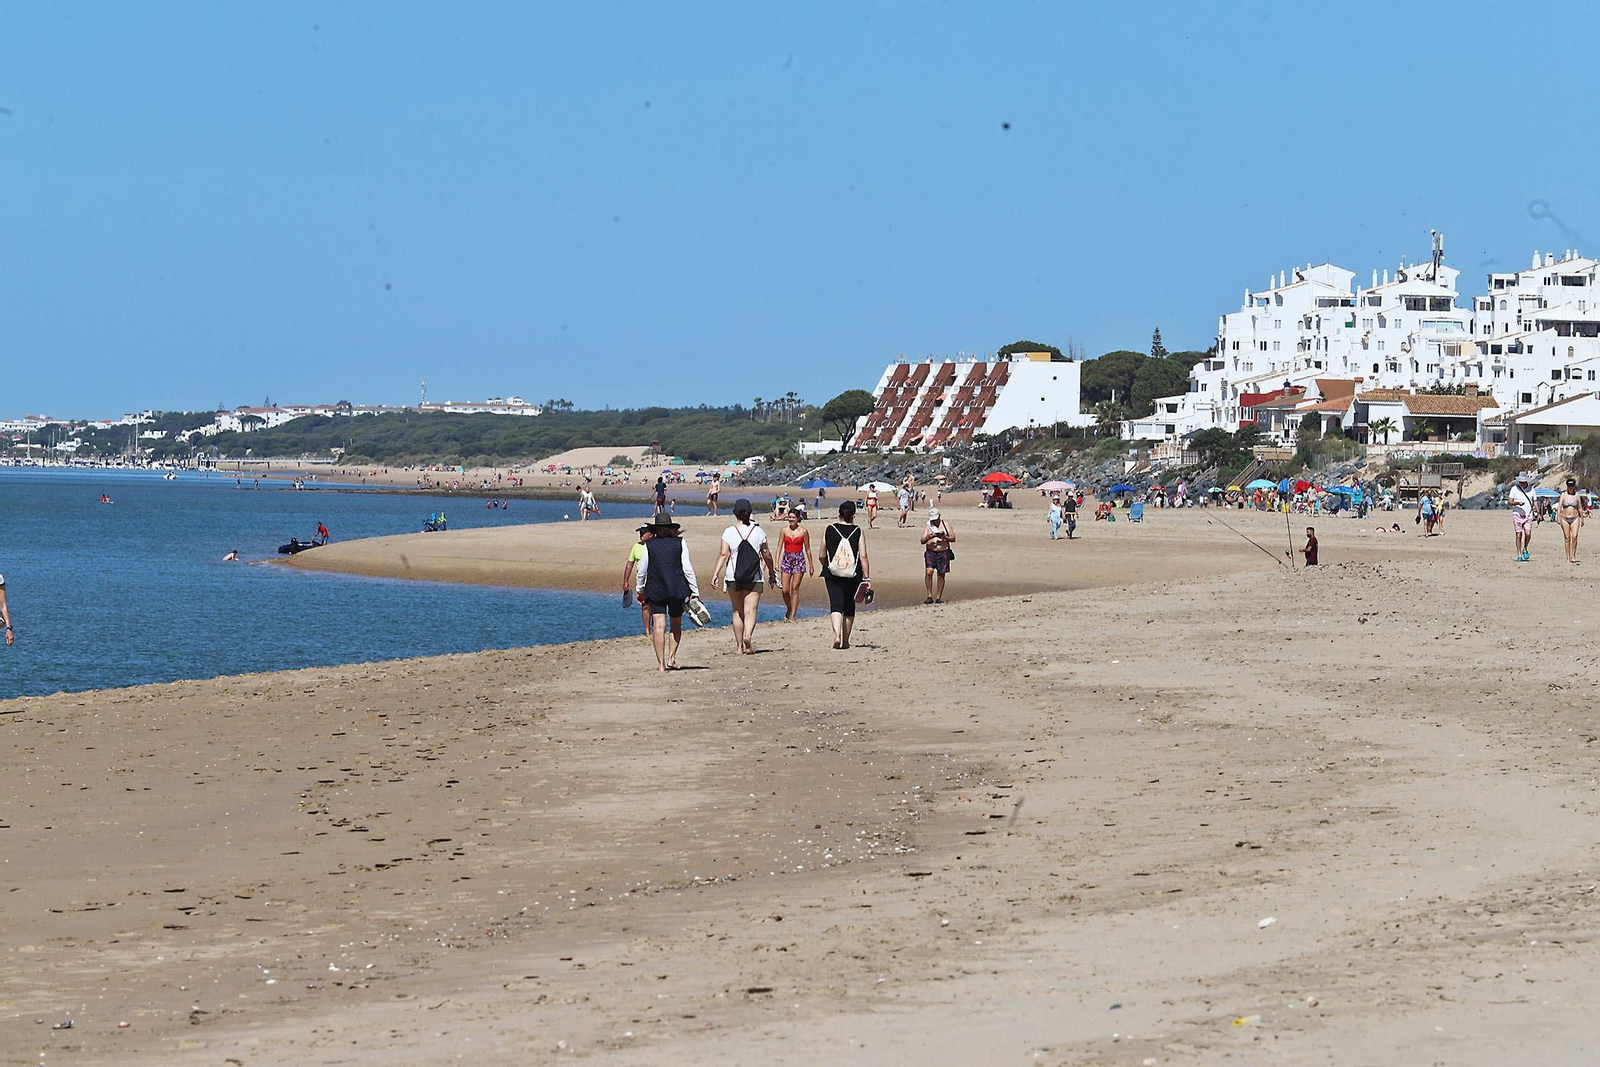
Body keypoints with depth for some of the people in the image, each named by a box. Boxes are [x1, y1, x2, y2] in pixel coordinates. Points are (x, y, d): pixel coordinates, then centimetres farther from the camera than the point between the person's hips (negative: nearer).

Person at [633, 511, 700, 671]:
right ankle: (671, 658, 12)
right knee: (676, 625, 17)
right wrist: (695, 591, 0)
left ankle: (661, 663, -8)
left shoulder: (649, 545, 0)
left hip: (655, 589, 0)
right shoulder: (680, 543, -2)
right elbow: (687, 569, -5)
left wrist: (639, 590, 20)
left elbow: (641, 571, 5)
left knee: (658, 626, -3)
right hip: (677, 589, 0)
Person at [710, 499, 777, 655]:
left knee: (737, 611, 12)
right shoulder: (758, 531, 1)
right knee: (750, 610, -6)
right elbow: (767, 555, 7)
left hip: (733, 577, 1)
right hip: (754, 578, 0)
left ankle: (739, 646, 16)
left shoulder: (729, 532, -2)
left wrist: (715, 574, -12)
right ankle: (748, 635, -34)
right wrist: (771, 572, 21)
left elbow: (723, 554, -11)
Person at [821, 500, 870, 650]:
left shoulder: (829, 530, 0)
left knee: (836, 605, -4)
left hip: (832, 575, 0)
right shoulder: (858, 532, -3)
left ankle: (837, 635, -28)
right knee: (849, 608, 14)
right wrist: (867, 578, -3)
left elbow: (822, 556, 5)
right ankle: (846, 641, 21)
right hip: (853, 576, 0)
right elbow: (863, 556, -7)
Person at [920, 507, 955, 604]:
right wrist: (928, 537, -24)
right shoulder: (928, 526, 5)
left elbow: (953, 538, 3)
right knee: (929, 572, -16)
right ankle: (930, 596, -8)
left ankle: (938, 598, 11)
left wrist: (944, 537, -15)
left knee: (941, 576, 3)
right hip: (930, 552, 0)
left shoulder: (945, 524, 5)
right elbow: (922, 541, -3)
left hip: (943, 553, 0)